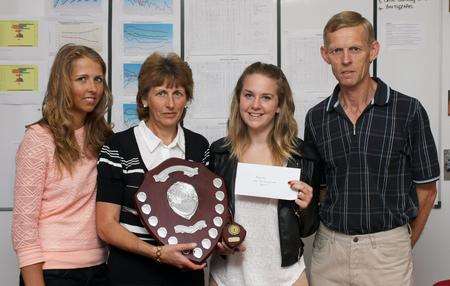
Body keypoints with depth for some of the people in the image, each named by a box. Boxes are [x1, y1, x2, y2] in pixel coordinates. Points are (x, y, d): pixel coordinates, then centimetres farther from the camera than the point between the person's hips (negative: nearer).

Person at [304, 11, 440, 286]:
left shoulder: (408, 111, -7)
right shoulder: (316, 118, 2)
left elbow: (426, 190, 0)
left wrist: (402, 248, 4)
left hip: (387, 248, -2)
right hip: (329, 248, 3)